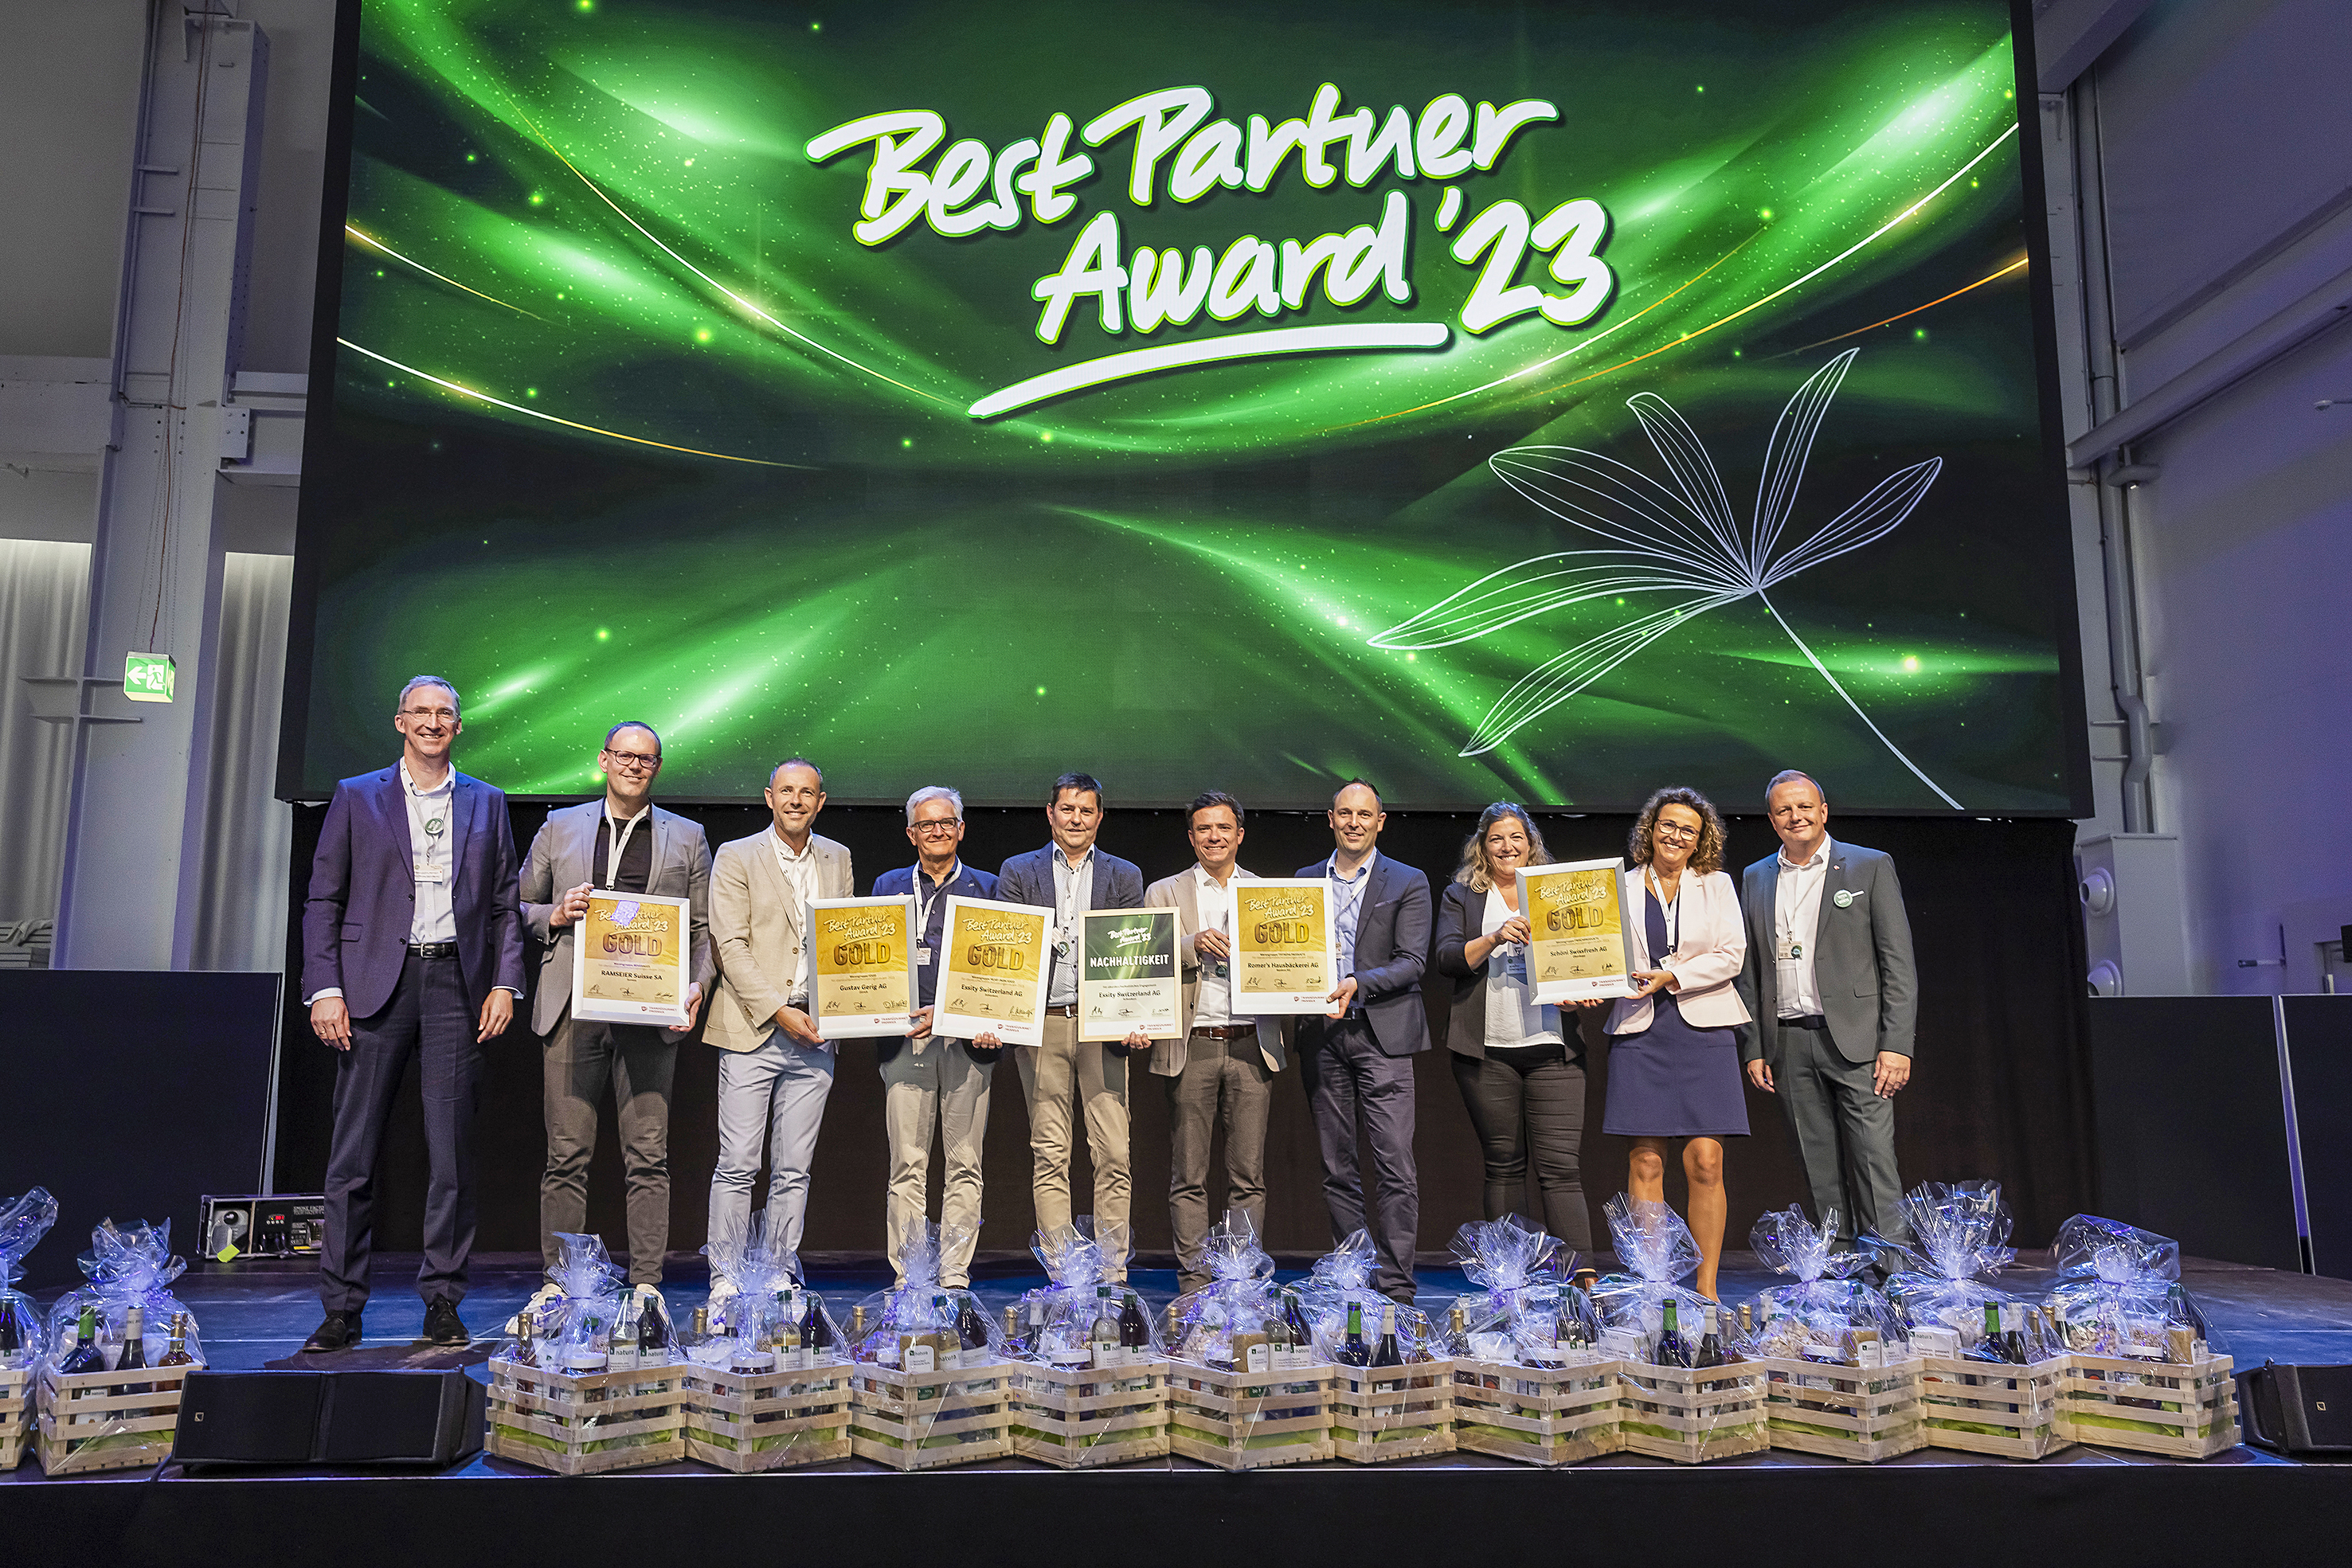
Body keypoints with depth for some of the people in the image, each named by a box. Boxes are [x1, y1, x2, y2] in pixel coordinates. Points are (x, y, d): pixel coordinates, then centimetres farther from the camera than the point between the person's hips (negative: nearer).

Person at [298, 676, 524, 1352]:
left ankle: (443, 1304, 10)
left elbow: (504, 905, 11)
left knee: (452, 1154, 2)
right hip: (377, 984, -1)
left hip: (456, 986, 1)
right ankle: (341, 1308, 9)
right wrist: (325, 988, -4)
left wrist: (505, 984, 0)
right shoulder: (356, 798, 10)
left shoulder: (486, 804, 13)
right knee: (353, 1154, 0)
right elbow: (323, 901, 6)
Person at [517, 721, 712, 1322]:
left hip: (651, 1012, 0)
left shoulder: (687, 838, 13)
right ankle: (557, 1282, 11)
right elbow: (518, 907, 18)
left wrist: (697, 985, -4)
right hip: (573, 1009, 1)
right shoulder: (559, 828, 15)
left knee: (648, 1155, 0)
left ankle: (646, 1284, 6)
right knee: (567, 1152, 1)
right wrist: (556, 916, -3)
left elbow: (705, 928, 11)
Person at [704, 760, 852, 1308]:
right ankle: (725, 1284, 6)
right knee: (737, 1165, -3)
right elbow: (730, 946, -7)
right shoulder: (736, 857, 1)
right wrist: (779, 1011, -14)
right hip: (753, 1031, -4)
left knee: (793, 1170, 7)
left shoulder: (837, 859, 14)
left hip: (814, 1034, 4)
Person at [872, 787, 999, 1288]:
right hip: (904, 1037, 1)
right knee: (907, 1165, 0)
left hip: (969, 1037, 0)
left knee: (964, 1164, 1)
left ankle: (955, 1275, 7)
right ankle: (908, 1279, 5)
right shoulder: (888, 887, 16)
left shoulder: (986, 888, 12)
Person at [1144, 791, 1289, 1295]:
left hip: (1251, 1046, 1)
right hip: (1191, 1046, -1)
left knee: (1249, 1176, 3)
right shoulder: (1163, 893, 10)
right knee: (1188, 1177, 2)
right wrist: (1193, 945, -14)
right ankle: (1194, 1281, 9)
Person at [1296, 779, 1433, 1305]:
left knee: (1396, 1168, -8)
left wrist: (1357, 983, -18)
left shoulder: (1408, 883, 4)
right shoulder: (1304, 880, 14)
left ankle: (1395, 1287, -2)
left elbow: (1412, 962, -4)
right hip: (1321, 1036, 3)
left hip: (1381, 1033, -3)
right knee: (1336, 1169, 8)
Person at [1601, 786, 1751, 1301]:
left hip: (1703, 1031, 0)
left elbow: (1731, 955, 1)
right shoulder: (1622, 888, 11)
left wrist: (1672, 977, -11)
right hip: (1640, 1032, 0)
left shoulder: (1717, 886, 11)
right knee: (1645, 1163, -2)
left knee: (1705, 1162, -6)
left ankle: (1706, 1288, 5)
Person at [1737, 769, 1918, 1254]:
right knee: (1821, 1173, 7)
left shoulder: (1871, 867, 3)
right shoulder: (1755, 879, 13)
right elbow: (1749, 972, 15)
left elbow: (1899, 963, -1)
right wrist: (1753, 1049, 7)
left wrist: (1897, 1045, -10)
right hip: (1789, 1045, 3)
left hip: (1855, 1037, -3)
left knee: (1874, 1164, -8)